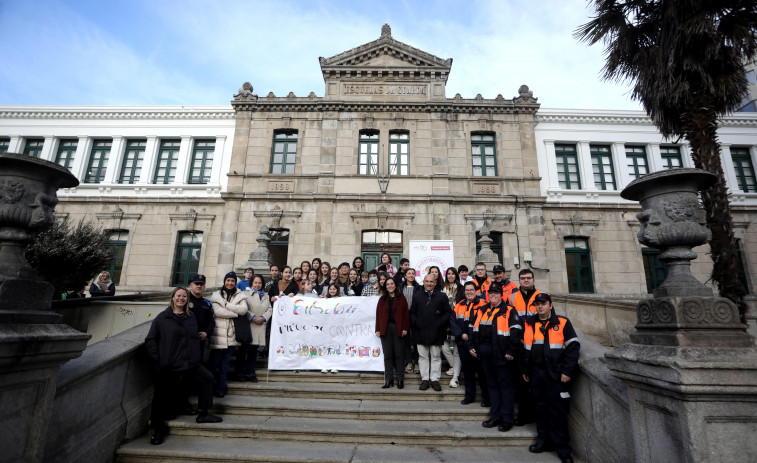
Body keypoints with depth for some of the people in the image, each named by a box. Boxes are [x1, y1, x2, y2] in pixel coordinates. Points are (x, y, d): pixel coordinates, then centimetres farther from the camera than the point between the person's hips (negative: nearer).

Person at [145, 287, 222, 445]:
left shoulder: (191, 317, 11)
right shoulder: (162, 318, -2)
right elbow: (150, 340, -2)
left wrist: (197, 359, 10)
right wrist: (157, 359, -11)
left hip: (189, 364, 4)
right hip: (167, 367, -4)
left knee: (207, 378, 6)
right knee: (162, 397, 5)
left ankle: (202, 413, 19)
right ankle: (158, 429, 24)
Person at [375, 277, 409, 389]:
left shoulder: (401, 298, 6)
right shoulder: (382, 299, 13)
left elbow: (406, 313, 1)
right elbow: (378, 314, 10)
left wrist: (405, 328, -6)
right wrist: (378, 329, 3)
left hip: (398, 329, -2)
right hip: (385, 329, 2)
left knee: (399, 354, 1)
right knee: (387, 355, 4)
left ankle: (400, 380, 9)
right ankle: (389, 379, 11)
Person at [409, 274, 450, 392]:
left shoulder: (442, 296, 3)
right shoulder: (417, 296, 7)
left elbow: (447, 313, 2)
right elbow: (412, 312, 8)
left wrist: (439, 324, -9)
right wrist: (416, 323, -5)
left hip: (436, 332, -1)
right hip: (421, 331, 1)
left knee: (436, 357, 7)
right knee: (423, 357, 8)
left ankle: (435, 379, 18)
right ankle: (425, 379, 18)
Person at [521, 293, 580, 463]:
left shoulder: (562, 323, -2)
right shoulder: (528, 324, 8)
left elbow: (573, 347, -5)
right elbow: (524, 348, 14)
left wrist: (567, 371, -10)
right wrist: (525, 370, 12)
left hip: (556, 375, -4)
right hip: (536, 373, 4)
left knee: (557, 410, 0)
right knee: (540, 407, 13)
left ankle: (562, 447, 13)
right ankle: (543, 440, 27)